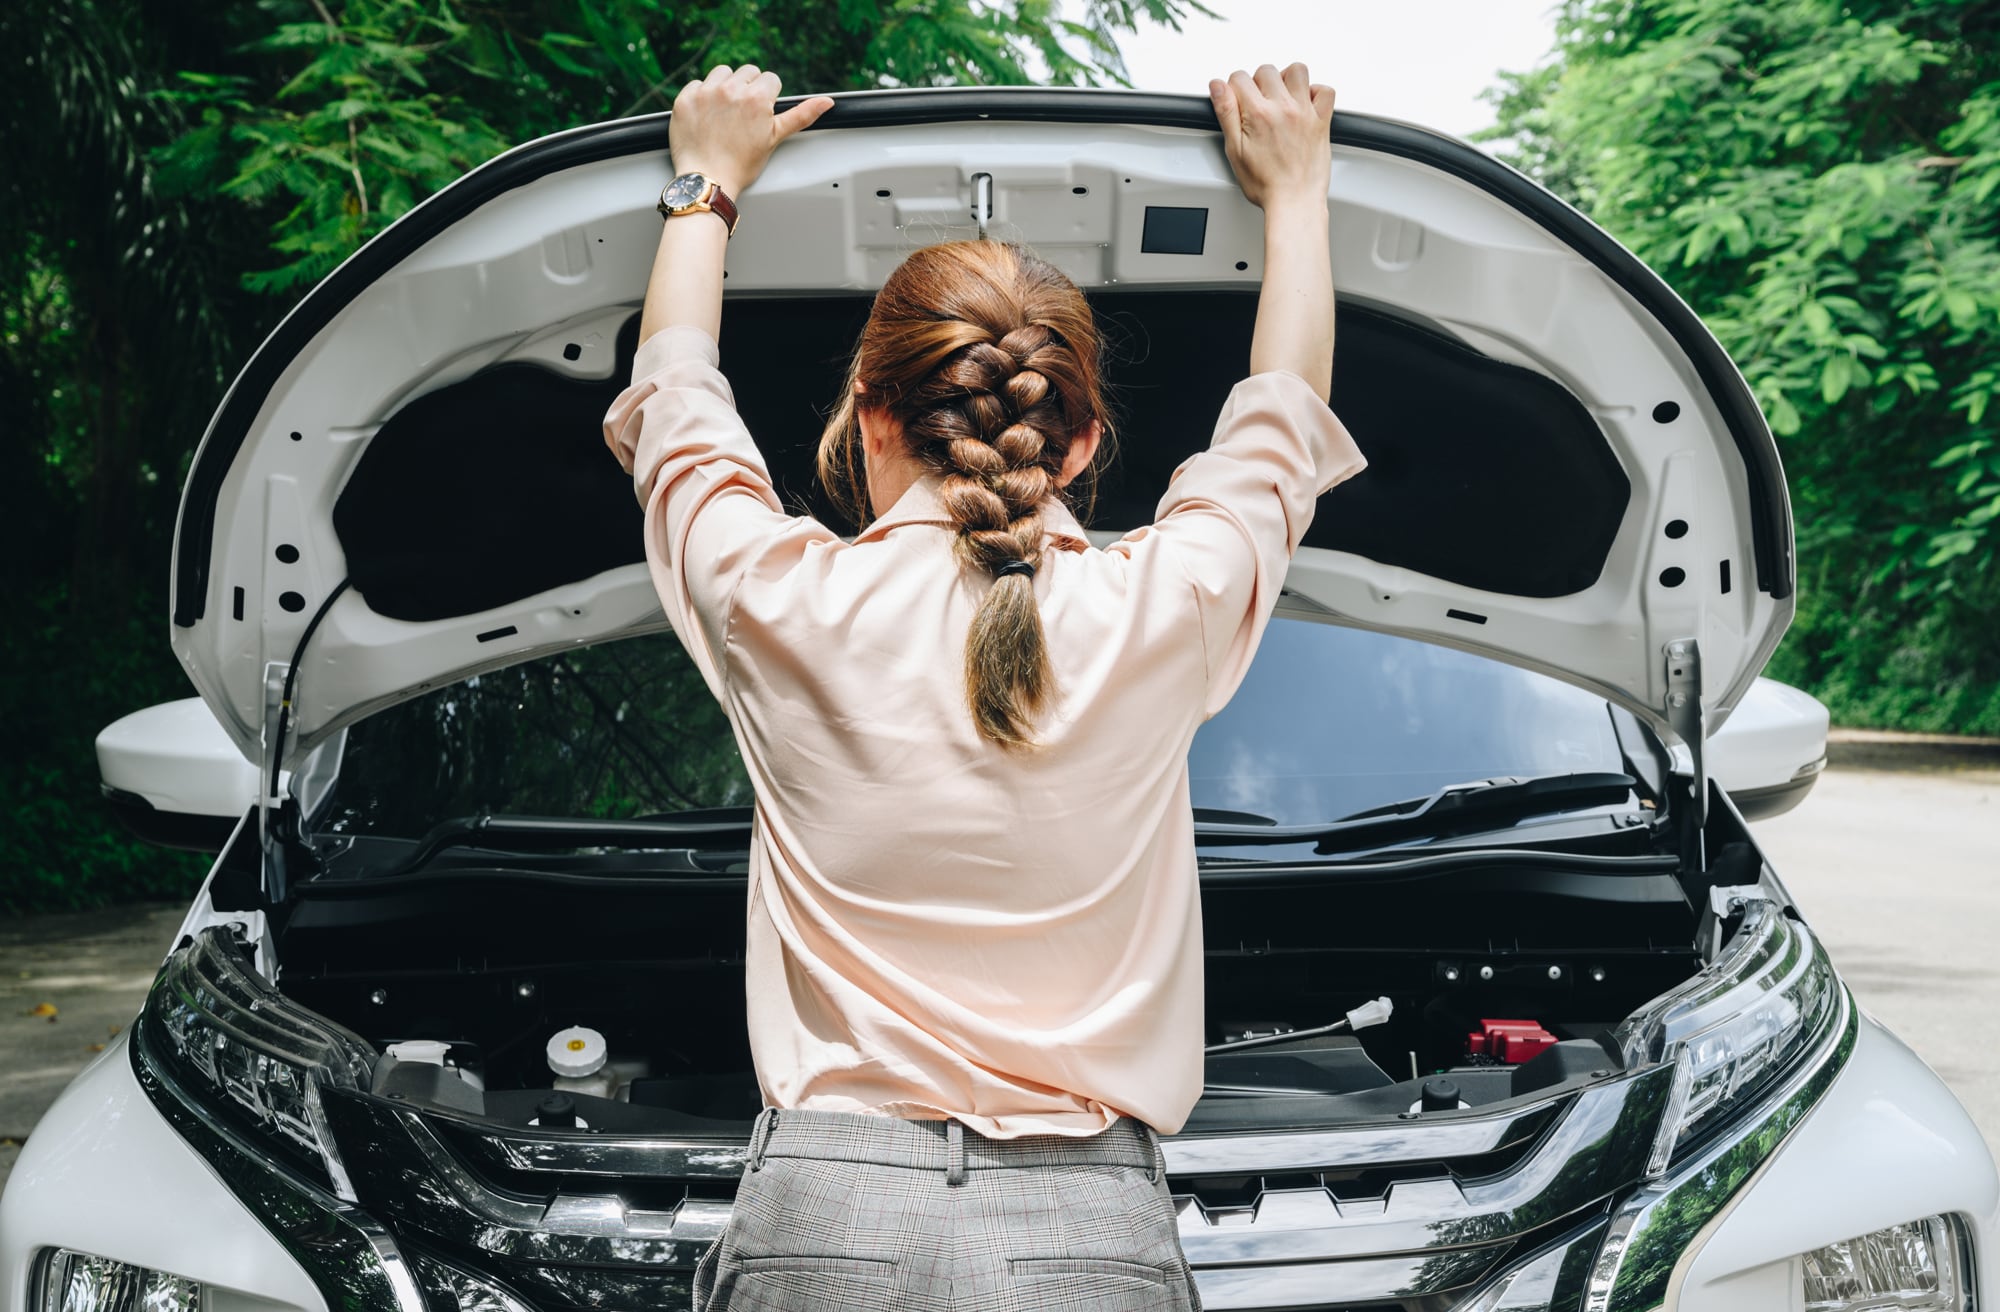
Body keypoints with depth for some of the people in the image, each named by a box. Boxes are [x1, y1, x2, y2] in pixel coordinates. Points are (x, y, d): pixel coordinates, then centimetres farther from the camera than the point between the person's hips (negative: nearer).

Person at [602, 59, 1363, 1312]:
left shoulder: (788, 605, -1)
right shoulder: (1159, 612, 1)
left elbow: (673, 395, 22)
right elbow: (1285, 416, 24)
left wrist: (708, 183, 38)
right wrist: (1293, 187, 39)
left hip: (825, 1210, 0)